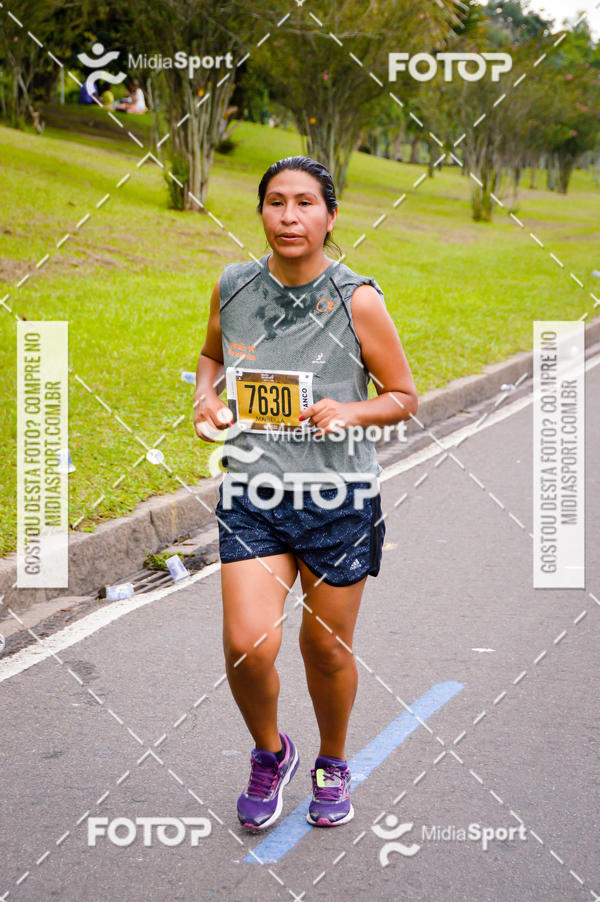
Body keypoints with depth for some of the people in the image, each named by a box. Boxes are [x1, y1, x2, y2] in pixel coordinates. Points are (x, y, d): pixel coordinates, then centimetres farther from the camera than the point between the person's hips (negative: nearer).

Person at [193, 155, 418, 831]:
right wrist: (206, 397, 1)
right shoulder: (233, 286, 0)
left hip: (338, 497, -1)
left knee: (327, 648, 10)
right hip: (252, 495, 2)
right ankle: (270, 754, 22)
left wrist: (348, 411, -19)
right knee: (247, 646, -11)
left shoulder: (357, 299, -8)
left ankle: (332, 764, 39)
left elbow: (404, 397, 0)